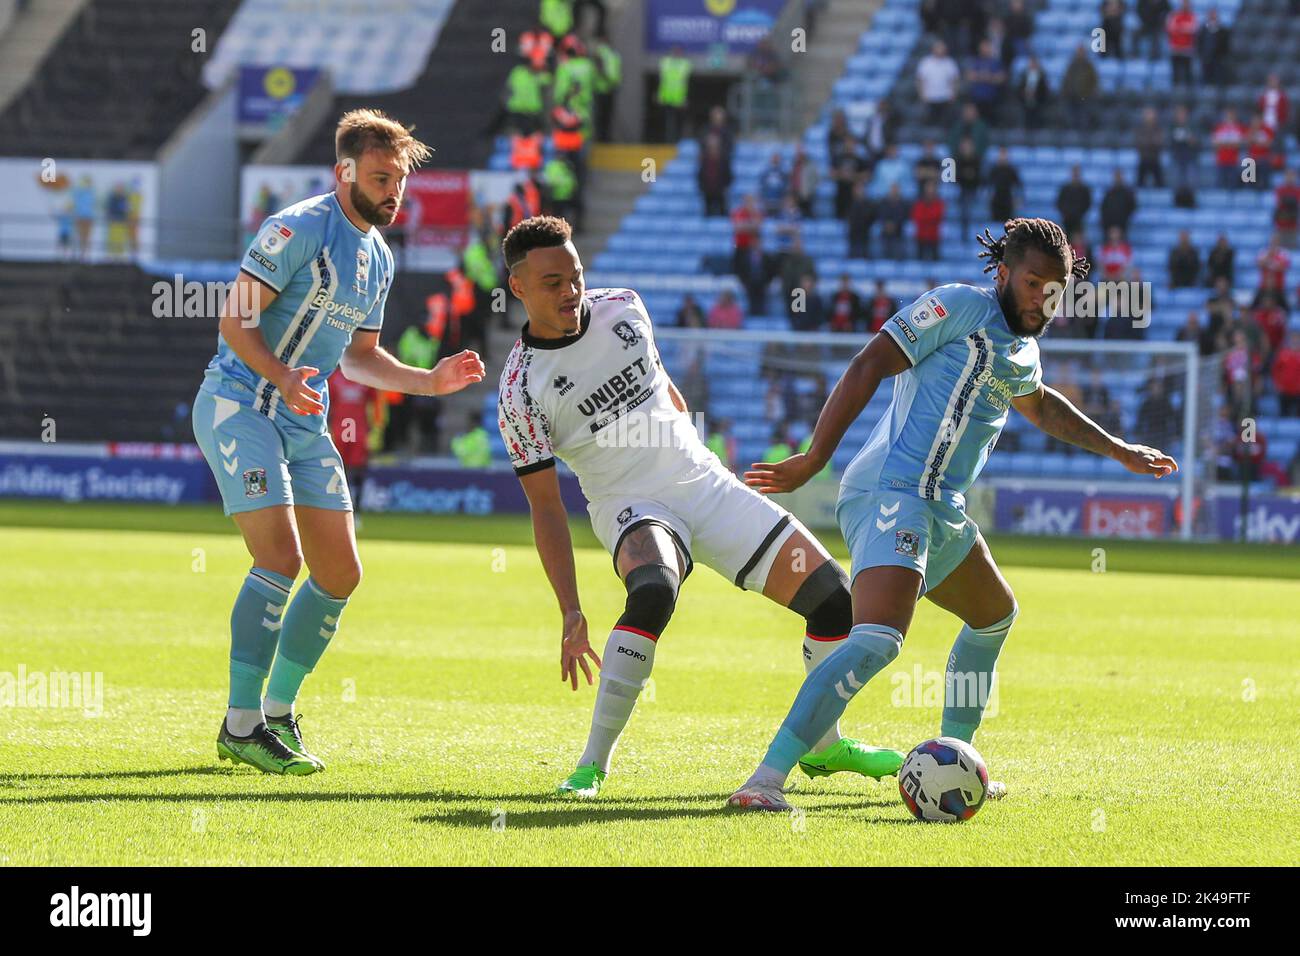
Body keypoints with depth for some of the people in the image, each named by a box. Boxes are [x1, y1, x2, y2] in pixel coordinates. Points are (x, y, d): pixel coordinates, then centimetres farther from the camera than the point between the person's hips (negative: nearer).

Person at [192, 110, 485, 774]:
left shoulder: (378, 258, 14)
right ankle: (241, 726, -15)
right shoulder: (299, 229, -13)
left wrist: (430, 381, 9)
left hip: (305, 422, 9)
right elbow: (235, 320, -17)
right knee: (281, 557, -20)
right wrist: (281, 375, -33)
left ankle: (277, 712, 19)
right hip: (240, 407, -9)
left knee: (340, 574, 5)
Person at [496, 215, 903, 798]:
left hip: (707, 484, 5)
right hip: (631, 508, -5)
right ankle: (592, 765, -32)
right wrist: (570, 611, -16)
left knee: (833, 595, -3)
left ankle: (823, 745, 18)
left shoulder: (623, 309, 0)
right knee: (654, 589, -40)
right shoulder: (521, 390, -13)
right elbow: (545, 507, -11)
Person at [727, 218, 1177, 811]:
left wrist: (1118, 451, 51)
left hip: (940, 513, 11)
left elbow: (1041, 407, 46)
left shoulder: (1022, 352, 22)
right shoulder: (961, 307, -6)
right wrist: (812, 462, -19)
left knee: (995, 615, 29)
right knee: (877, 640, -28)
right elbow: (868, 367, -12)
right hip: (892, 494, -11)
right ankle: (767, 779, -36)